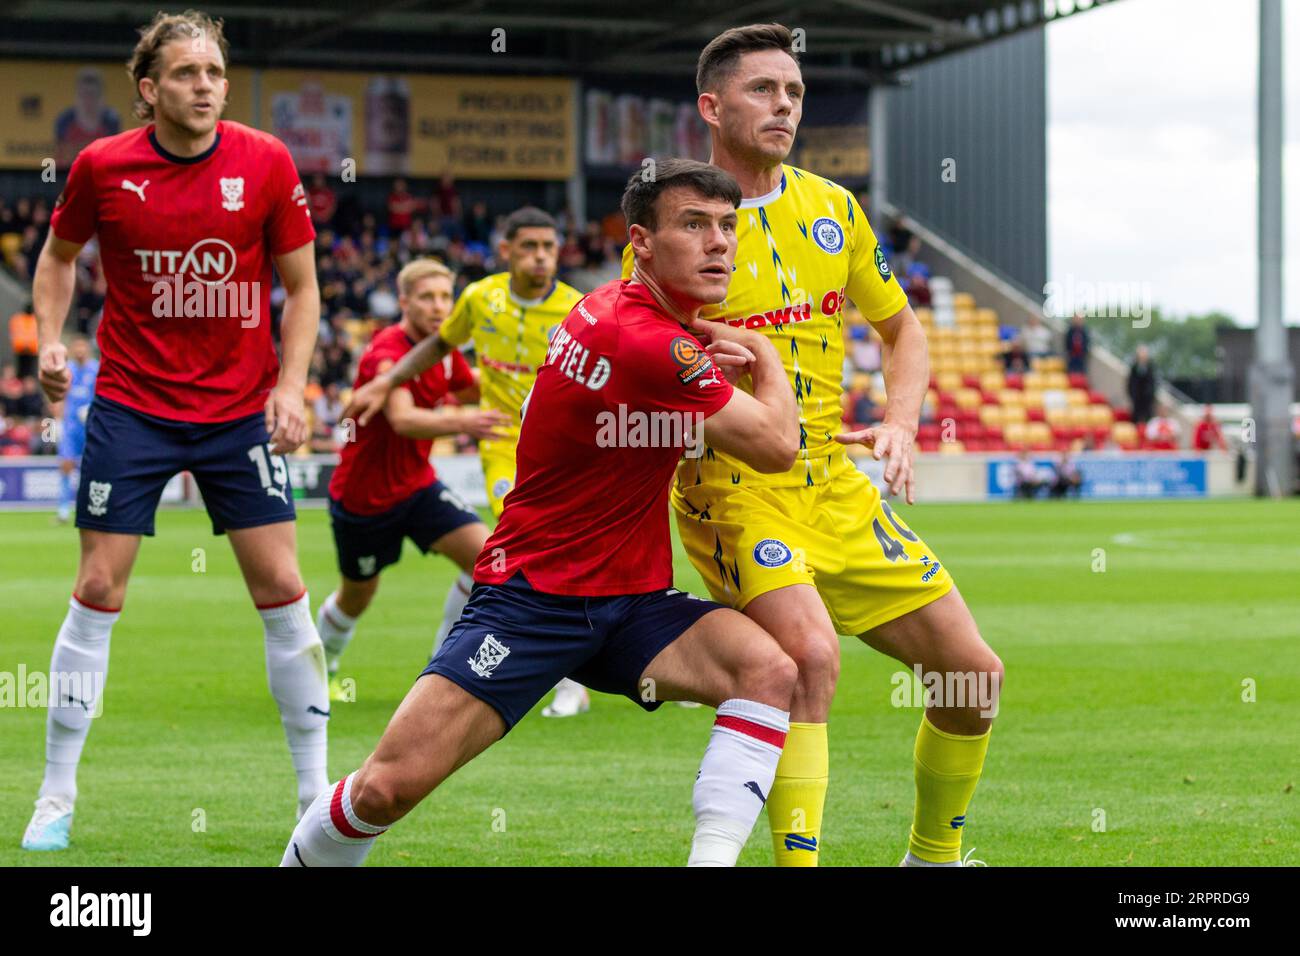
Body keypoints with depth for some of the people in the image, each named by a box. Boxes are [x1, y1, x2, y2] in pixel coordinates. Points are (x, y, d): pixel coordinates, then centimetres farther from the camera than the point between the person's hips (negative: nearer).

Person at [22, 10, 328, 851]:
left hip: (240, 407, 1)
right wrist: (51, 340, -3)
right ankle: (56, 798, 7)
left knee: (281, 588, -2)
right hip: (132, 405, 0)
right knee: (98, 591, -3)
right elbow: (60, 255, 12)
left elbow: (300, 284, 3)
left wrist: (290, 387, -8)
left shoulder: (266, 164, -7)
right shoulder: (102, 167, -7)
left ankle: (317, 793, 9)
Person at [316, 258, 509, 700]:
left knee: (485, 554, -14)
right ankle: (320, 668, 43)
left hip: (417, 485, 6)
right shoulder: (386, 352, -26)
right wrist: (461, 423, -61)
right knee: (357, 596, 11)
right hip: (363, 494, -6)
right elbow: (403, 419, -45)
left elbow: (472, 390, 22)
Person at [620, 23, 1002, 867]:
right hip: (731, 487, -6)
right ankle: (798, 860, -25)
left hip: (834, 482, 6)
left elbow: (902, 330, 19)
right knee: (811, 656, -32)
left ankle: (934, 854, 27)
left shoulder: (834, 210, 8)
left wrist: (900, 426, 1)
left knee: (974, 672, 5)